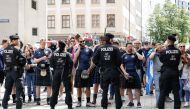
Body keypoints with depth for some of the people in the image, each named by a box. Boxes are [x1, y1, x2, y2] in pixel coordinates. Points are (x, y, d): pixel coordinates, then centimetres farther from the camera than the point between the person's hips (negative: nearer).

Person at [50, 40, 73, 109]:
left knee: (55, 89, 10)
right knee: (67, 89, 6)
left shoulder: (54, 53, 0)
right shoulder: (66, 54, -7)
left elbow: (51, 63, -4)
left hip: (56, 72, 2)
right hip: (65, 73, -2)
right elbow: (70, 63, -14)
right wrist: (69, 72, -5)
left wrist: (54, 68, 8)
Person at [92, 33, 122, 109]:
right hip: (114, 72, -2)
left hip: (104, 72, 3)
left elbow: (94, 59, -4)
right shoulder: (115, 49, -8)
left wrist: (100, 65, 9)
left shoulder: (100, 49, -1)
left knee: (105, 90, 12)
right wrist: (117, 66, 6)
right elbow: (119, 60, -13)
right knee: (116, 90, 6)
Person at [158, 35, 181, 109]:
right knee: (176, 91, 9)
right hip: (175, 72, 2)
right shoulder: (178, 51, -4)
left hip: (166, 72, -2)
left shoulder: (164, 51, -12)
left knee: (163, 91, 6)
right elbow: (178, 61, 6)